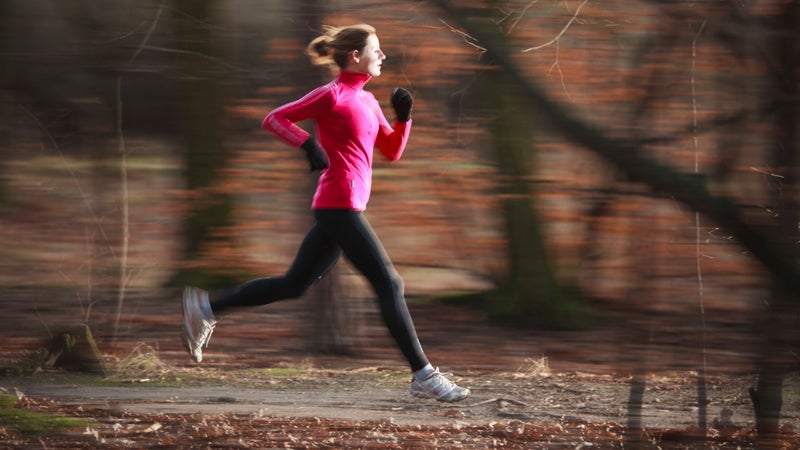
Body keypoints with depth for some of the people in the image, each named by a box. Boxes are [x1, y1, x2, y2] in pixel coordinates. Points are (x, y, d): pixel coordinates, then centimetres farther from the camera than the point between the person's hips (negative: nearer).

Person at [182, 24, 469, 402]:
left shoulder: (366, 100, 18)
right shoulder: (333, 95, -8)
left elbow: (392, 151, 20)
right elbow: (274, 119, -9)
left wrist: (403, 116, 4)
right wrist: (308, 144, -23)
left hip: (335, 212, 10)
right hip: (339, 206, -10)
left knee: (294, 284, 13)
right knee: (389, 284, -8)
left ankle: (206, 307, 16)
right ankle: (423, 376, -7)